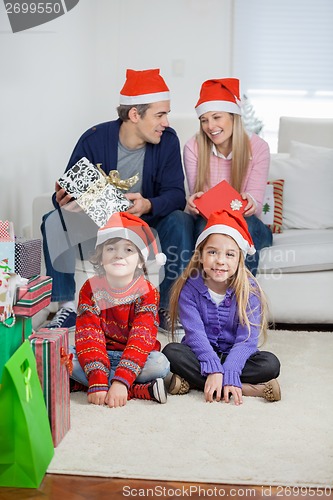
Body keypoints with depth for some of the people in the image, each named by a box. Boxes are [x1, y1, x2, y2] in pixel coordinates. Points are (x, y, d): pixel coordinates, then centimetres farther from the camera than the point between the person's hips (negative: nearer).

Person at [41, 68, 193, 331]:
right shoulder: (94, 139, -15)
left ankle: (169, 308, -18)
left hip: (150, 218, 0)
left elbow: (176, 195, -19)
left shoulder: (167, 140, -13)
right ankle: (67, 307, -15)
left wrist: (148, 205, -42)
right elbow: (68, 190, -11)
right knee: (54, 221, -22)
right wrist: (63, 199, -38)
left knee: (180, 221, -30)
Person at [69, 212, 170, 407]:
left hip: (133, 359, -2)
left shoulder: (148, 293, -13)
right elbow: (88, 337, -18)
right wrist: (97, 382, -33)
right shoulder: (90, 289, -8)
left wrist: (120, 381, -38)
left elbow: (141, 339, -24)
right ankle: (138, 390, -29)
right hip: (99, 356, 2)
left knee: (160, 364, -32)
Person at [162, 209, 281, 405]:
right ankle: (249, 388, -31)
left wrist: (228, 374, -33)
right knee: (171, 352, -30)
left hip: (234, 355, 0)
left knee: (271, 364, -26)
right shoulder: (189, 287, -10)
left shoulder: (249, 290, -10)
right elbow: (195, 333, -19)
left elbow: (247, 339, -18)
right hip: (200, 354, 1)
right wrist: (213, 369, -34)